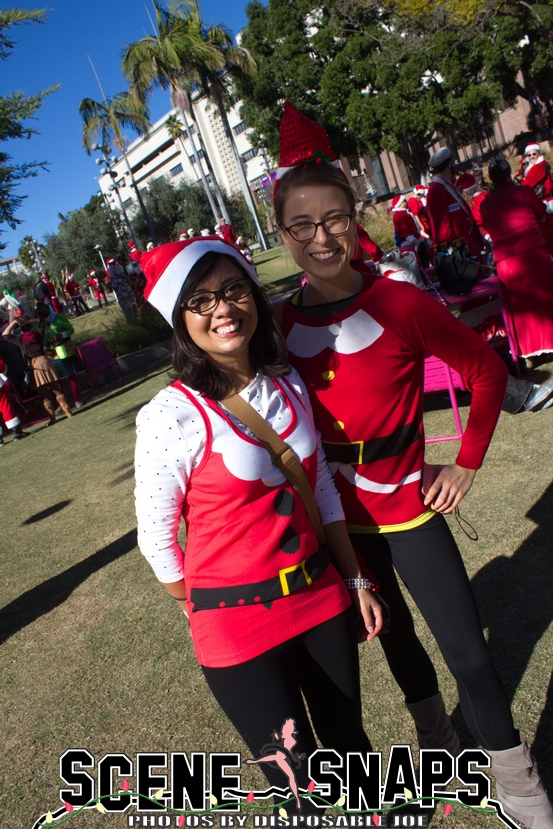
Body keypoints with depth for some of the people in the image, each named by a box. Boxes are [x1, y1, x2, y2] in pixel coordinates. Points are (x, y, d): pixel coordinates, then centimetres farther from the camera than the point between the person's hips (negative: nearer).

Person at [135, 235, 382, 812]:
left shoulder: (288, 387, -2)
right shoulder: (171, 416, -20)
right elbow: (156, 538, -9)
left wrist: (356, 580, 10)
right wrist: (208, 614, 3)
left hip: (321, 596, 5)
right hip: (237, 627, -5)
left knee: (348, 741, 26)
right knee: (303, 785, 12)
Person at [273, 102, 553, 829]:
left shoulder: (401, 302, -16)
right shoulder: (282, 325, -7)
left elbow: (487, 370, -7)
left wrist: (467, 464, -6)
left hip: (408, 509, -3)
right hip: (339, 519, 3)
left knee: (468, 650, 6)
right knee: (394, 633, 24)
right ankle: (436, 736, 53)